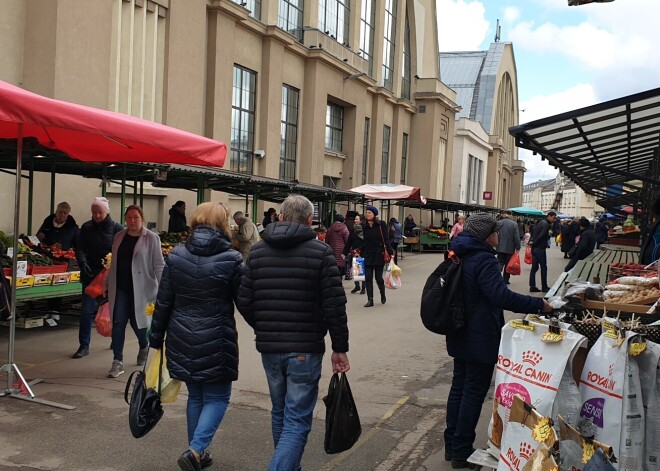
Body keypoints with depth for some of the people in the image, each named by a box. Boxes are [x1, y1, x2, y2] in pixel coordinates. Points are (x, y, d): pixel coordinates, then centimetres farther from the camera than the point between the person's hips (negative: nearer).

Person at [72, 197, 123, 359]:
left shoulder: (117, 229, -5)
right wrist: (83, 263, -18)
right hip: (90, 274, 1)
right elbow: (79, 248, 0)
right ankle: (84, 346, 5)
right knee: (86, 310, -3)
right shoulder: (86, 228, 3)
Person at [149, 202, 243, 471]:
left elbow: (163, 301, 3)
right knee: (217, 397, 9)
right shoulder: (231, 259, -11)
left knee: (195, 395, 19)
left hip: (183, 338, 4)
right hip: (216, 340, -4)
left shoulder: (176, 256, 0)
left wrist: (156, 339, 11)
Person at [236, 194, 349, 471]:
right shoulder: (320, 252, -8)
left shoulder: (257, 251, 4)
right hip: (305, 350, -5)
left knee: (280, 413, 22)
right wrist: (340, 348, -2)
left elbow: (243, 301, 3)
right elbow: (335, 306, -11)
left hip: (269, 348, 5)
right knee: (297, 421, 0)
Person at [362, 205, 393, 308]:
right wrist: (360, 254, 5)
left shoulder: (381, 225, -4)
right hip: (367, 255, 3)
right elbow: (362, 241, 9)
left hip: (379, 254, -3)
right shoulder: (364, 226, 5)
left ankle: (383, 295, 31)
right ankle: (370, 300, 2)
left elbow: (386, 239, -6)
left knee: (378, 277, 5)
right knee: (368, 278, -3)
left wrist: (390, 252, -13)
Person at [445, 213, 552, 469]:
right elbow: (502, 296, -32)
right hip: (481, 339, -9)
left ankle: (451, 445, 25)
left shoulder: (460, 256, 7)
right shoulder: (483, 260, -22)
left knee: (459, 387, 16)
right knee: (474, 393, 1)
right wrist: (540, 304, -27)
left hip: (460, 336, 9)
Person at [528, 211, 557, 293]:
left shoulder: (540, 222, 15)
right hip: (540, 248, -9)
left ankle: (532, 286, 9)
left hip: (534, 248, 9)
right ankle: (544, 287, 9)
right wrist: (534, 243, -12)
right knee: (543, 268, 2)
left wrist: (532, 241, 4)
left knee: (534, 267, 9)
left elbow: (533, 231, 15)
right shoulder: (546, 224, -14)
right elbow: (541, 235, -22)